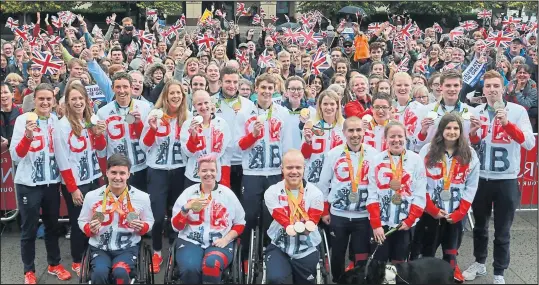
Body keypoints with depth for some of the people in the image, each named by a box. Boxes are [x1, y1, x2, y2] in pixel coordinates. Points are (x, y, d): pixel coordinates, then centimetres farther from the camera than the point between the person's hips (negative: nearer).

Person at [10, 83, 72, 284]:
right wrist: (27, 136, -32)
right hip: (29, 184, -4)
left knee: (52, 225, 16)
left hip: (52, 181, 4)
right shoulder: (23, 119, -11)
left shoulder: (56, 121, 3)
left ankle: (54, 264, 31)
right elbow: (15, 156, -18)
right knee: (29, 229, 5)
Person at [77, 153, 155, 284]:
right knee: (99, 273, -31)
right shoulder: (92, 196, -2)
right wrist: (90, 229, -11)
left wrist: (141, 227, -12)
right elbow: (82, 221, 11)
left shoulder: (142, 197, -3)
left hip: (128, 247, 0)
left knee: (121, 273, -32)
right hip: (100, 247, 1)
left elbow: (149, 222, 11)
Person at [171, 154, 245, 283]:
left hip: (219, 242, 0)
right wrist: (186, 208, -13)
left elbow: (240, 223, 12)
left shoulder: (227, 193, 8)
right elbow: (176, 226, 5)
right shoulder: (188, 193, 8)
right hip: (190, 241, 0)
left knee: (211, 265, -36)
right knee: (190, 269, -33)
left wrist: (226, 238, -6)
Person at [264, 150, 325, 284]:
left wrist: (293, 227, -32)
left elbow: (311, 224, -12)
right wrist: (304, 226, -35)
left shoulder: (315, 193, -8)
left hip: (307, 250, 2)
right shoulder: (272, 192, -9)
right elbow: (283, 221, -17)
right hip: (279, 248, -1)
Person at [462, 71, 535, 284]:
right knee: (480, 227, 18)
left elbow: (529, 143, -17)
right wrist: (473, 133, -13)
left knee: (502, 232, 4)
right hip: (480, 178, 3)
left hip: (506, 180, -3)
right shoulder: (477, 111, 3)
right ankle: (479, 263, 35)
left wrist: (507, 123, -28)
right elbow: (470, 146, 8)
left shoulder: (517, 111, -6)